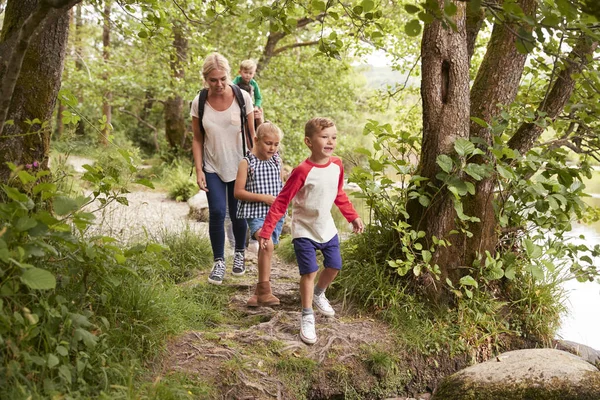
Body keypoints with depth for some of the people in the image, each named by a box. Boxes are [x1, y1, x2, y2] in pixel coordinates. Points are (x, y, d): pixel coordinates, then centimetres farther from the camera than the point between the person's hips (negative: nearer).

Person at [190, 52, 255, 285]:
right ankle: (219, 262, 6)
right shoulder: (199, 103, -8)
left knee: (237, 213, 7)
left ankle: (239, 253, 33)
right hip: (213, 167, 0)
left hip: (239, 165, 0)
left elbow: (251, 134, -2)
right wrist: (198, 170, -7)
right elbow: (197, 140, -1)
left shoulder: (242, 97, -11)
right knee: (217, 213, -9)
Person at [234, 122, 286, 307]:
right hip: (255, 212, -5)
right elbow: (238, 192, -9)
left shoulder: (277, 161, 9)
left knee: (265, 249, 10)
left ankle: (260, 292, 23)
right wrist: (262, 197, -15)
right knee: (267, 244, -26)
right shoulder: (247, 163, -6)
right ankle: (264, 290, -17)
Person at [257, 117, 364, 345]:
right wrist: (266, 231, -21)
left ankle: (318, 295, 42)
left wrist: (353, 217, 15)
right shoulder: (302, 171, -24)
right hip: (304, 231, -6)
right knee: (310, 272, -9)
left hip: (327, 229, 6)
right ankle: (307, 317, 7)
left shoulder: (337, 166, -6)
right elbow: (281, 202, -19)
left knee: (335, 266, 13)